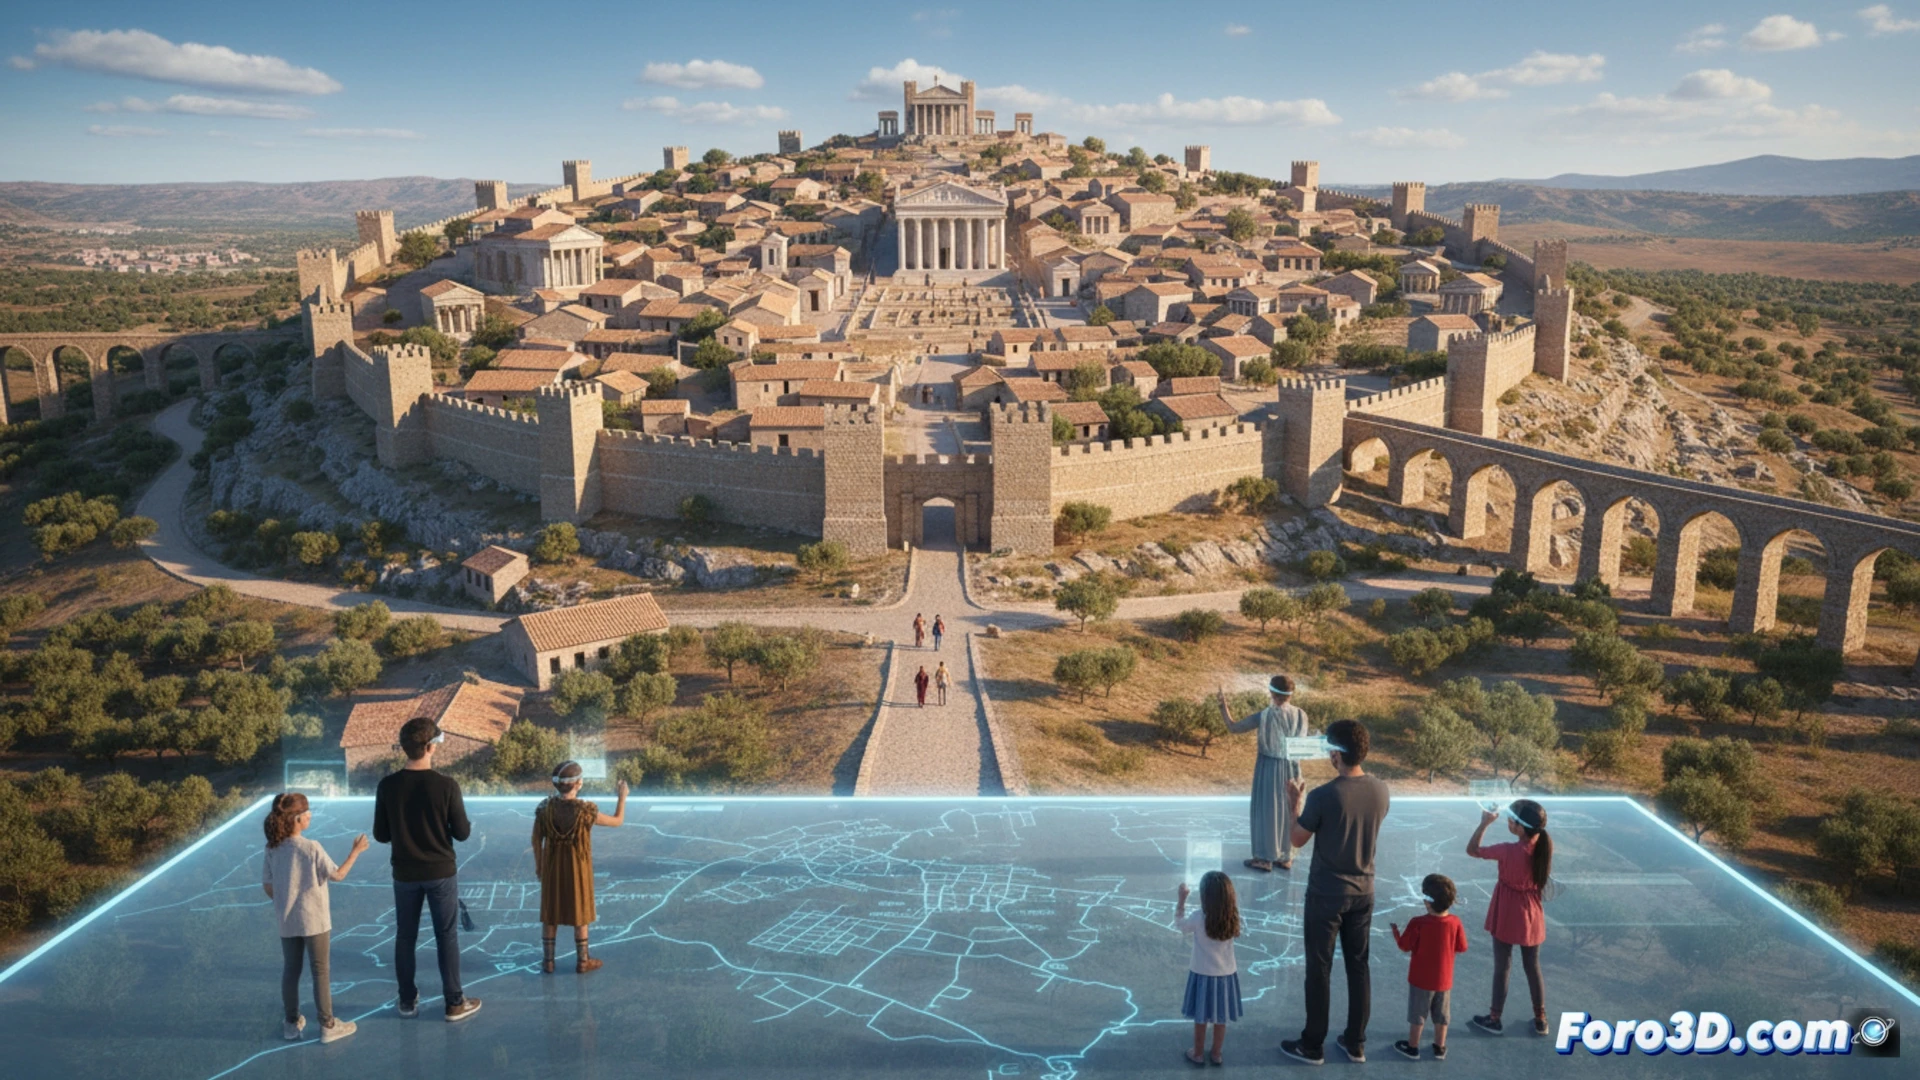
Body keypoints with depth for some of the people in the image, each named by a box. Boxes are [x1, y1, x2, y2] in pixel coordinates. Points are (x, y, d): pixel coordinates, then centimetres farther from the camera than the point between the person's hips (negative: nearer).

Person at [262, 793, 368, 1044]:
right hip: (314, 921, -5)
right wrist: (355, 851, -2)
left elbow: (267, 886, 3)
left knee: (290, 971, 17)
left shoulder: (273, 850, -4)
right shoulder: (311, 848, -20)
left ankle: (292, 1023, 28)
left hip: (287, 922, 5)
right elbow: (338, 875, -11)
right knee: (320, 972, 6)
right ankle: (327, 1025, 15)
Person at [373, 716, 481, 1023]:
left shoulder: (387, 786, -9)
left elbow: (381, 835, -1)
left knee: (405, 937, 16)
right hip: (441, 872, -2)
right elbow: (462, 833, -10)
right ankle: (454, 1003, 14)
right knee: (447, 937, 8)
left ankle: (408, 1000, 26)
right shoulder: (446, 785, -17)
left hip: (405, 874, 2)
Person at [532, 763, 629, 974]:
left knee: (550, 915, 15)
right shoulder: (585, 810, -19)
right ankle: (582, 961, 20)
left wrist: (538, 865, 11)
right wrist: (622, 797, 8)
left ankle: (548, 960, 23)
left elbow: (536, 839, -3)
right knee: (580, 916, 11)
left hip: (552, 869, 3)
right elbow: (617, 821, -7)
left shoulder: (546, 807, -11)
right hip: (578, 869, -3)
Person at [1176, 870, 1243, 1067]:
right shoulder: (1233, 915, -15)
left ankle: (1197, 1054, 30)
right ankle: (1216, 1054, 33)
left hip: (1203, 975, -3)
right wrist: (1223, 890, 0)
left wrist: (1182, 900, -4)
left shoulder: (1198, 917, -23)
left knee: (1200, 1018, 15)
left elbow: (1180, 925, -4)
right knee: (1221, 1019, 19)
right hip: (1226, 975, 3)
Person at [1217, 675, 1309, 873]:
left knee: (1267, 811, 6)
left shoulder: (1265, 715, -17)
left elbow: (1233, 727, -11)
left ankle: (1265, 858, 12)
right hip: (1291, 768, 4)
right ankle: (1285, 857, 23)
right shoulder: (1301, 716, -5)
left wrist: (1223, 704, -2)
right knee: (1288, 811, 15)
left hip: (1269, 768, -4)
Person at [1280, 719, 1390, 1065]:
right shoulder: (1380, 790, -6)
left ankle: (1312, 1046, 18)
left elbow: (1298, 840, -9)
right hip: (1363, 892, 5)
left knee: (1319, 970, 7)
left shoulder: (1323, 796, -23)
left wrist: (1296, 803, 6)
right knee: (1359, 966, 15)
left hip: (1326, 895, -5)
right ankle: (1356, 1043, 26)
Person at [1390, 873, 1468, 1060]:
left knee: (1417, 1014, 14)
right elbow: (1461, 948, -6)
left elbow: (1404, 947, -15)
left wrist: (1395, 931, 3)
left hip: (1421, 979, -3)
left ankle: (1412, 1047, 27)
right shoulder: (1456, 923, -16)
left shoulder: (1418, 923, -24)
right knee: (1441, 1016, 20)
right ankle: (1440, 1048, 31)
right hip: (1444, 979, 3)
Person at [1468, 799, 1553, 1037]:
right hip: (1531, 916, 4)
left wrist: (1485, 823, -12)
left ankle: (1494, 1019, 23)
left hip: (1507, 917, -4)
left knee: (1502, 968, 9)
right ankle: (1541, 1020, 28)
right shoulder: (1544, 847, -13)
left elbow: (1472, 850, -17)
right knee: (1533, 967, 18)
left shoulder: (1509, 851, -27)